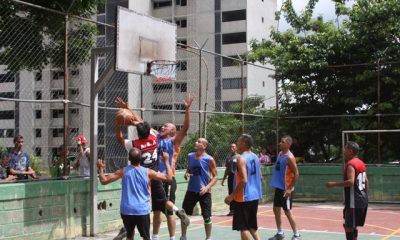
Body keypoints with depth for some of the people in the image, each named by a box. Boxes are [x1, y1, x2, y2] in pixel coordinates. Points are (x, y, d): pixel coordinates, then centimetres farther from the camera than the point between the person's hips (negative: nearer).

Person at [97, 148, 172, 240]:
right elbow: (169, 177, 3)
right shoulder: (148, 172, -3)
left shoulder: (123, 171, -1)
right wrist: (166, 161, 13)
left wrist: (100, 168, 17)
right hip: (142, 211, -2)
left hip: (126, 211, 2)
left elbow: (104, 181, 0)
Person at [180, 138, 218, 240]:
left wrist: (207, 187, -19)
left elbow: (215, 176, -7)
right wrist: (186, 174, -5)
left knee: (206, 217, 1)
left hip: (204, 192, -4)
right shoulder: (190, 156, 3)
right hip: (191, 190, 4)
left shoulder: (209, 159, -10)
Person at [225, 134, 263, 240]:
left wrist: (232, 196, -19)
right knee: (252, 225, 20)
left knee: (243, 226, 0)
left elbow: (244, 180, -24)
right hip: (255, 196, 8)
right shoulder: (255, 157, 9)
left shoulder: (241, 158, -17)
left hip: (244, 197, -8)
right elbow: (259, 177, 16)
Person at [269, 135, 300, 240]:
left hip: (286, 189, -8)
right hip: (278, 187, 8)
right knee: (276, 210, 13)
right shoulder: (279, 154, 9)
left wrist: (289, 189, -21)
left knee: (287, 211, -3)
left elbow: (296, 174, -18)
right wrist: (276, 183, 14)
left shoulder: (289, 157, -16)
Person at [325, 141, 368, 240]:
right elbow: (366, 181, 19)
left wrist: (334, 184, -23)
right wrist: (365, 196, 25)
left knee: (348, 226, -5)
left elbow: (351, 181, -28)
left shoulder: (350, 164, -15)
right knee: (353, 226, 19)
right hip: (362, 199, 10)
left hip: (354, 201, -10)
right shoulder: (361, 163, 14)